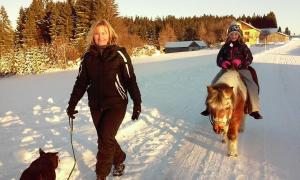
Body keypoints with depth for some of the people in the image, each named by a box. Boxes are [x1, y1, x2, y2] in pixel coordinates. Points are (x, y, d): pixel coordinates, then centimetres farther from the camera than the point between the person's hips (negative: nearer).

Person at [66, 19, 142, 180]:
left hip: (116, 104, -4)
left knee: (106, 138, -11)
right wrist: (72, 104, 6)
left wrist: (137, 103, -7)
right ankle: (119, 160, 38)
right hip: (96, 106, 4)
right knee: (105, 138, 12)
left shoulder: (119, 54, -8)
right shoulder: (88, 57, 2)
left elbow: (130, 80, -5)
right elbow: (80, 83, 8)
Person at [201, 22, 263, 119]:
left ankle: (254, 110, -10)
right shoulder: (225, 47, 11)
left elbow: (249, 58, 0)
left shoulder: (243, 46, 5)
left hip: (241, 69, -2)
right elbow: (219, 58, 12)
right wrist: (223, 63, -12)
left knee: (252, 86, -21)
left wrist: (241, 62, -20)